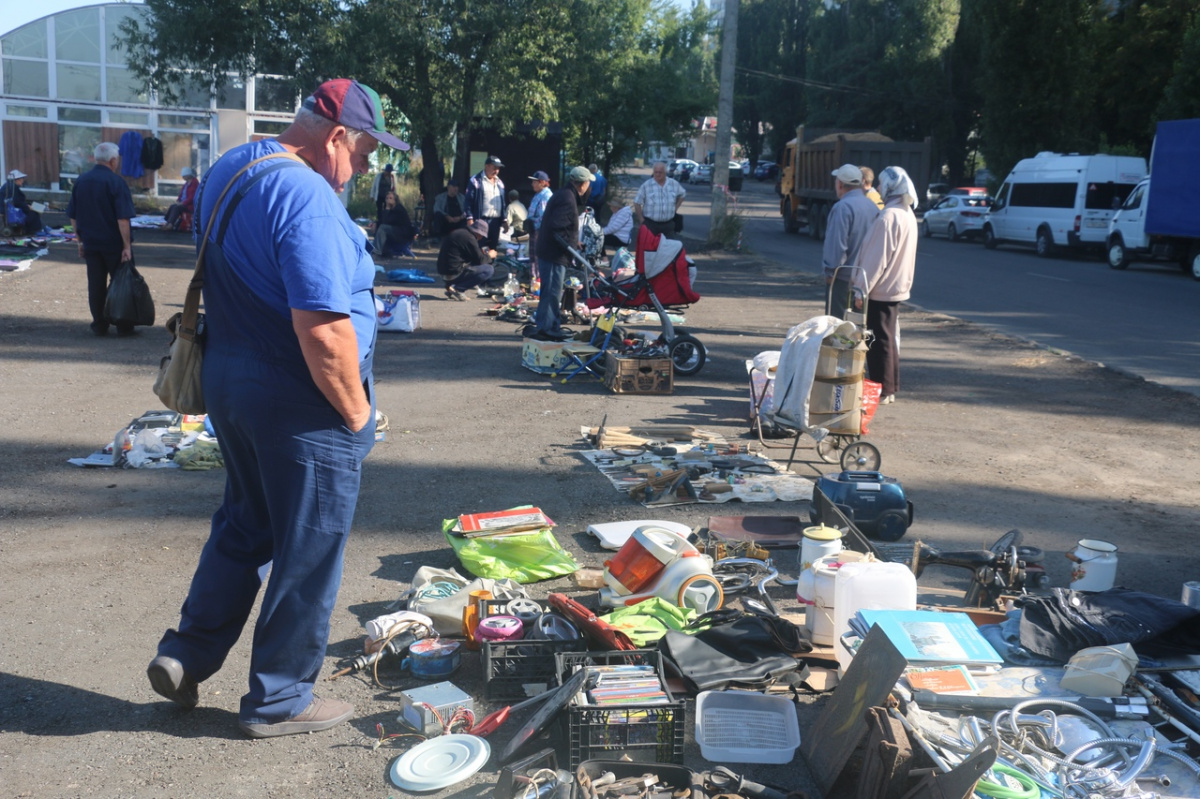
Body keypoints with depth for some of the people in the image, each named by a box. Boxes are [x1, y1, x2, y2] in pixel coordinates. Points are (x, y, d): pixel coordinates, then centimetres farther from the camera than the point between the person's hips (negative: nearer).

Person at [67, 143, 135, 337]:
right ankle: (123, 326, 10)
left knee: (96, 285, 9)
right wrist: (127, 245, -15)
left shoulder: (81, 181, 6)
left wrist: (80, 240, 18)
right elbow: (123, 218, -18)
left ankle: (100, 326, 13)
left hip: (90, 243, 5)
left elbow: (72, 216, 11)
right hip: (114, 244, -5)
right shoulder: (116, 182, -13)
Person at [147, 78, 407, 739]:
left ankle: (185, 655, 32)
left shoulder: (226, 171, 9)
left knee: (244, 526, 26)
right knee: (307, 555, 8)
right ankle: (278, 701, 22)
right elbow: (324, 329, -30)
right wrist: (355, 409, -15)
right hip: (299, 404, -9)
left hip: (226, 380, 9)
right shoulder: (308, 197, -23)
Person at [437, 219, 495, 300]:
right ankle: (455, 289, -10)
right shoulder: (469, 238, -14)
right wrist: (489, 255, 10)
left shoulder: (458, 232, 15)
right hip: (454, 272, -10)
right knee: (488, 270, -10)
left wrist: (483, 253, 24)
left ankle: (451, 285, 11)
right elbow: (480, 260, -10)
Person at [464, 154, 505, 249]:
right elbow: (469, 201, -7)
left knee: (493, 247, 9)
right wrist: (470, 219, -13)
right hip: (481, 220, -6)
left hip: (495, 221, 6)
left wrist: (504, 220, 16)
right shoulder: (476, 180, -2)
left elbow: (502, 202, 21)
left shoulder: (499, 183, 18)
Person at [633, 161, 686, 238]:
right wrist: (641, 220, -4)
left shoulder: (674, 184, 5)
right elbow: (637, 203, -2)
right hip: (650, 224, -3)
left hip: (668, 224, 3)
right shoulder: (646, 185, -5)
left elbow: (682, 194, 23)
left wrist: (676, 208, 13)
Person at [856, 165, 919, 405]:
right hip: (898, 287, 10)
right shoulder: (909, 215, 11)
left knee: (879, 341, -3)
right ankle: (890, 387, 24)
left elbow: (876, 258, -21)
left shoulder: (888, 217, -20)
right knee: (889, 338, 16)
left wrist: (862, 288, -18)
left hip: (881, 290, -10)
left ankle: (882, 390, 2)